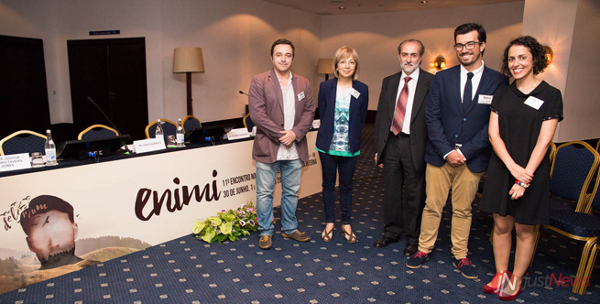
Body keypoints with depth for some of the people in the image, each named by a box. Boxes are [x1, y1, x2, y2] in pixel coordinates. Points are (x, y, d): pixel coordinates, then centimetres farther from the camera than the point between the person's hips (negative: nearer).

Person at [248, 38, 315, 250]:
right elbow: (257, 113, -12)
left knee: (291, 192, 15)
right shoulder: (259, 81, -5)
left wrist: (295, 133, -10)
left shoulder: (303, 83, 9)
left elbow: (309, 111, 5)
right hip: (268, 148, -4)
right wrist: (280, 134, -15)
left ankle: (289, 229, 32)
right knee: (265, 193, 6)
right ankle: (265, 232, 22)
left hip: (295, 149, 4)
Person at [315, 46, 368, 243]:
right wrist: (329, 136, 2)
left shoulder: (362, 90, 0)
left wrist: (352, 138, 1)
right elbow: (322, 116, 3)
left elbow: (361, 119, 5)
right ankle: (329, 222, 26)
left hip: (350, 147, 0)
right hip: (328, 145, 0)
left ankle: (346, 223, 26)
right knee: (328, 184, 11)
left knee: (346, 186, 10)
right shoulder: (326, 87, -1)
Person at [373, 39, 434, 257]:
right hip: (391, 143, 4)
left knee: (415, 194, 8)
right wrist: (378, 148, 9)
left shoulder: (432, 82, -5)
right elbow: (381, 116, 11)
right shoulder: (389, 82, 10)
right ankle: (392, 231, 32)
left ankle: (413, 237, 25)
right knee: (392, 191, 14)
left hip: (415, 146, -4)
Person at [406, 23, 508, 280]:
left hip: (473, 159, 0)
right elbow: (432, 117, -2)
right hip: (439, 155, 1)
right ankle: (424, 250, 24)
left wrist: (465, 151, -12)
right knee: (432, 206, 8)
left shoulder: (498, 82, -2)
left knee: (463, 210, 13)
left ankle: (460, 257, 28)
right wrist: (447, 151, -11)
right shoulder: (442, 78, 1)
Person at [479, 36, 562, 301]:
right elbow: (493, 134, -1)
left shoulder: (550, 95, -4)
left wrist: (526, 177, -16)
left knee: (524, 230, 8)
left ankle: (516, 280, 25)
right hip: (501, 169, 3)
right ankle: (500, 275, 25)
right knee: (501, 225, 10)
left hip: (532, 172, -3)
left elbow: (543, 141, -10)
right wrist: (512, 167, -14)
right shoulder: (502, 95, 5)